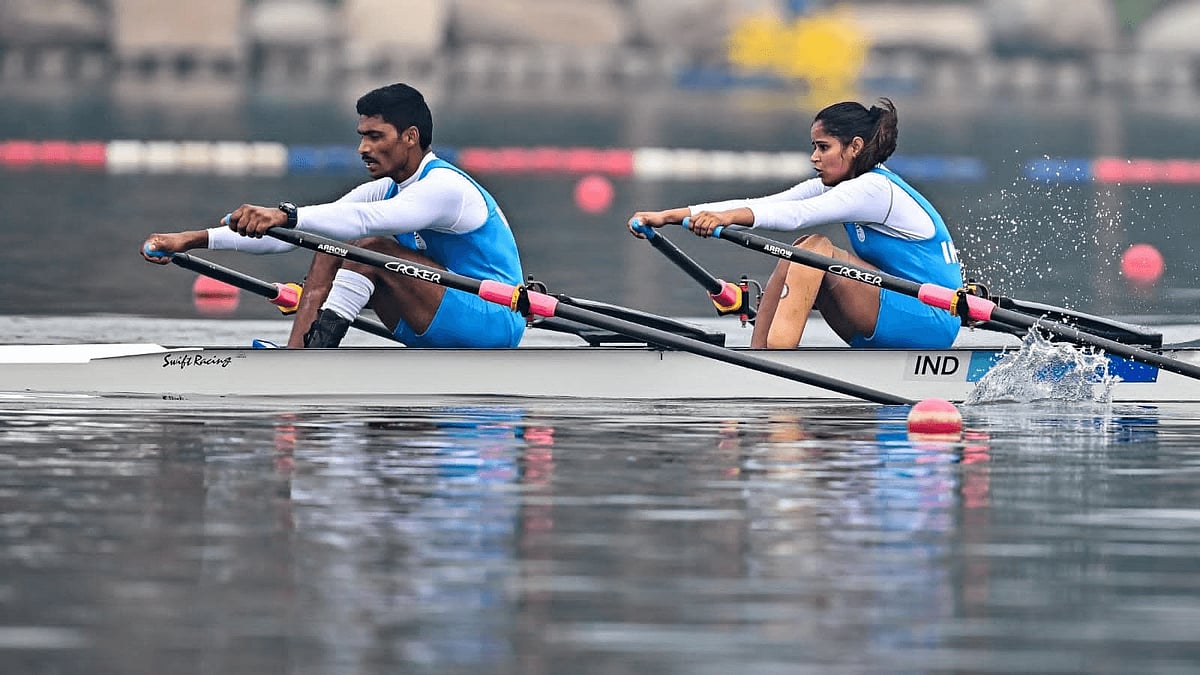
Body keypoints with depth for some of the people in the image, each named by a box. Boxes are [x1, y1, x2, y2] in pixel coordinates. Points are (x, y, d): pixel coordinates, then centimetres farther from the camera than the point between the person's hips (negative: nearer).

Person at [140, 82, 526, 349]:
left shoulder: (446, 187, -17)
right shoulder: (387, 190, 10)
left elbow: (364, 220, -36)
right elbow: (297, 231, 3)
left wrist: (285, 216, -48)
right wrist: (197, 240, -6)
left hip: (495, 324, -9)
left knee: (367, 246, -24)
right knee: (332, 252, -4)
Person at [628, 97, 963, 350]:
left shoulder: (875, 189, -16)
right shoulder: (839, 186, 11)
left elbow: (796, 214, -31)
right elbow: (761, 205, 4)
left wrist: (729, 216, -44)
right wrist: (668, 216, -4)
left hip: (932, 322, -9)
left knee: (815, 247, -21)